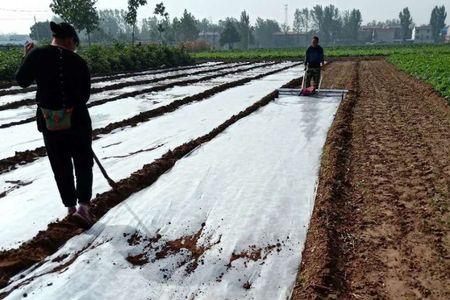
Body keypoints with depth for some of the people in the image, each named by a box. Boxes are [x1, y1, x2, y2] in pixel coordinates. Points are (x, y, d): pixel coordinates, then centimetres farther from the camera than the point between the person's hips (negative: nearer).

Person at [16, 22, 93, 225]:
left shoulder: (37, 55, -6)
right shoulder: (79, 62, -5)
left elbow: (22, 81, 5)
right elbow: (86, 94, 3)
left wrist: (27, 57, 17)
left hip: (49, 123, 1)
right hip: (77, 120, -1)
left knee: (61, 166, 16)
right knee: (83, 163, 14)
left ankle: (70, 206, 25)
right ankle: (83, 205, 2)